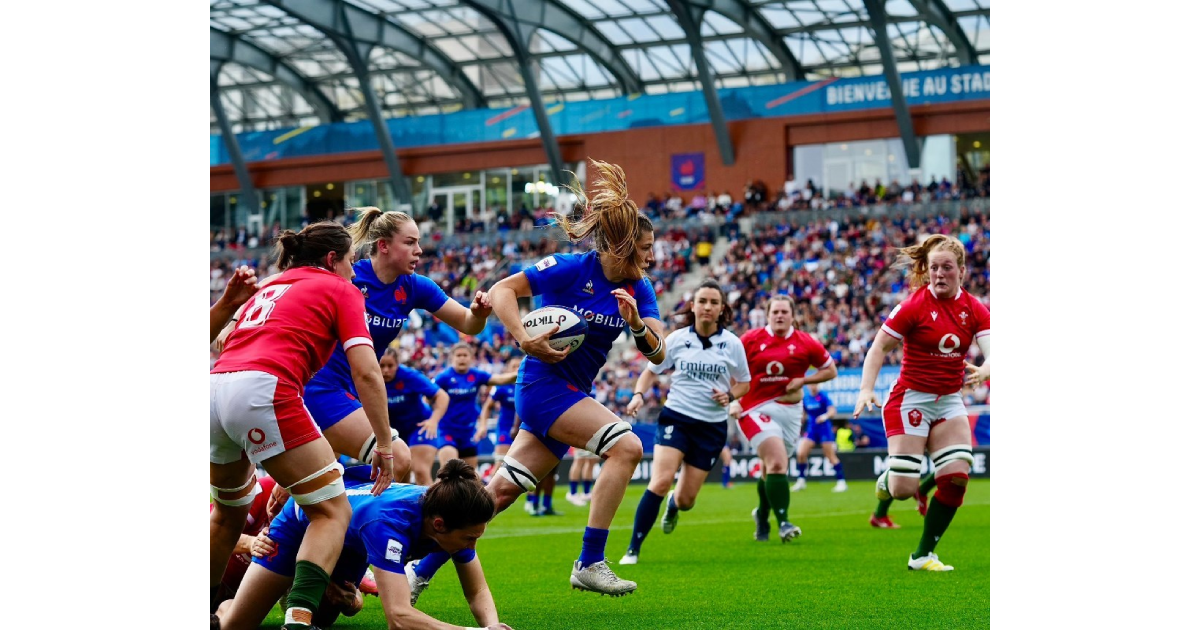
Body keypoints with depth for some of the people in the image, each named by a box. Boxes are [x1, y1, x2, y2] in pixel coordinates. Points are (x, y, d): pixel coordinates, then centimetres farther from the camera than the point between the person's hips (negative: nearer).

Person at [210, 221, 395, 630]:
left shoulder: (268, 289, 33)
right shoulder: (340, 290, 15)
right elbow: (366, 372, 2)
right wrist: (384, 446, 4)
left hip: (213, 385, 7)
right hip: (263, 391, -7)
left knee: (229, 511, 29)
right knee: (332, 511, 1)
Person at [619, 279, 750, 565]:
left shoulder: (732, 344, -1)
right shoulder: (677, 339, -1)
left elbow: (744, 383, 11)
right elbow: (651, 370, 9)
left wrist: (730, 395, -11)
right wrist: (638, 394, -10)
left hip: (712, 426, 1)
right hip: (676, 417, -1)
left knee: (686, 499, 4)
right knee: (660, 482, -22)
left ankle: (674, 505, 45)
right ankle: (633, 549, -14)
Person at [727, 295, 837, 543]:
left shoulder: (806, 343, 2)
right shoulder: (751, 340, -1)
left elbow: (831, 370, 10)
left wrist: (803, 380, -5)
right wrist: (733, 400, -4)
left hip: (789, 410, 3)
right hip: (756, 409, -3)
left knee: (771, 468, 12)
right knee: (777, 463, -20)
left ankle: (762, 514, 39)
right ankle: (783, 523, -20)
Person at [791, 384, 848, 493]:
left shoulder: (823, 396, -9)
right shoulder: (805, 398, 5)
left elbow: (832, 410, -19)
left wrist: (825, 416, -38)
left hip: (824, 429, -4)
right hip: (811, 429, 4)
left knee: (831, 457, -4)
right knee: (800, 453, -9)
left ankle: (841, 481, 4)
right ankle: (801, 480, 6)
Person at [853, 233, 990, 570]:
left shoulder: (974, 309, 0)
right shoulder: (915, 305, -12)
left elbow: (993, 351, -10)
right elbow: (879, 346, -7)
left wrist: (983, 370, -33)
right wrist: (866, 389, -19)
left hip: (950, 401, 4)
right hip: (911, 399, -4)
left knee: (957, 476, -10)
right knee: (904, 488, -12)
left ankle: (923, 555, 5)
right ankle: (886, 479, 29)